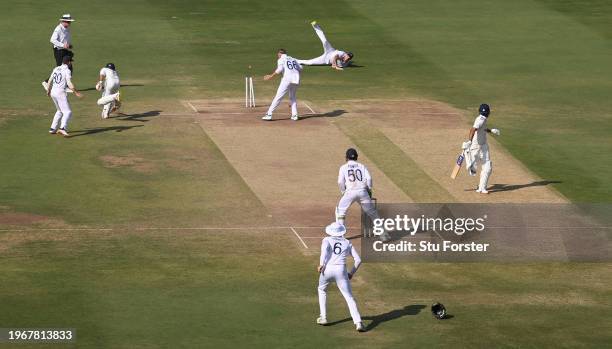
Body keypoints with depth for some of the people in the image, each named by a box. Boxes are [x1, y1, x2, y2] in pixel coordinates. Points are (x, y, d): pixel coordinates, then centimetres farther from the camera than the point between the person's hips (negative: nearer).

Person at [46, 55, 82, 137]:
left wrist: (49, 90, 36)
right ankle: (62, 128, -31)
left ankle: (53, 129, 22)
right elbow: (69, 84, -19)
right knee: (67, 112, -11)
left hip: (53, 92, 8)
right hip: (60, 92, -8)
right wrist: (76, 92, -18)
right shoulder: (67, 71, -9)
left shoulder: (56, 69, 13)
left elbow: (50, 80, 21)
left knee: (60, 111, 24)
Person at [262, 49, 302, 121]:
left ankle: (269, 114, -11)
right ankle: (294, 115, 12)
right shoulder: (293, 59, 24)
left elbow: (280, 69, -10)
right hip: (296, 80, 5)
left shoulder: (281, 60, 8)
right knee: (293, 97, 22)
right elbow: (300, 68, 19)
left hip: (287, 79, -5)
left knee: (278, 97, -7)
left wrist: (271, 76, -9)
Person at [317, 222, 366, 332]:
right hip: (341, 270, 0)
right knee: (349, 297, -1)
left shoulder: (327, 240, 12)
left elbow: (325, 248, -13)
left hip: (327, 269, 0)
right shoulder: (347, 243, 18)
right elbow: (358, 260, 14)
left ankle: (323, 317, 24)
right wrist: (352, 273, 24)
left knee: (322, 290, 28)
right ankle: (358, 322, -18)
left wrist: (321, 264, -17)